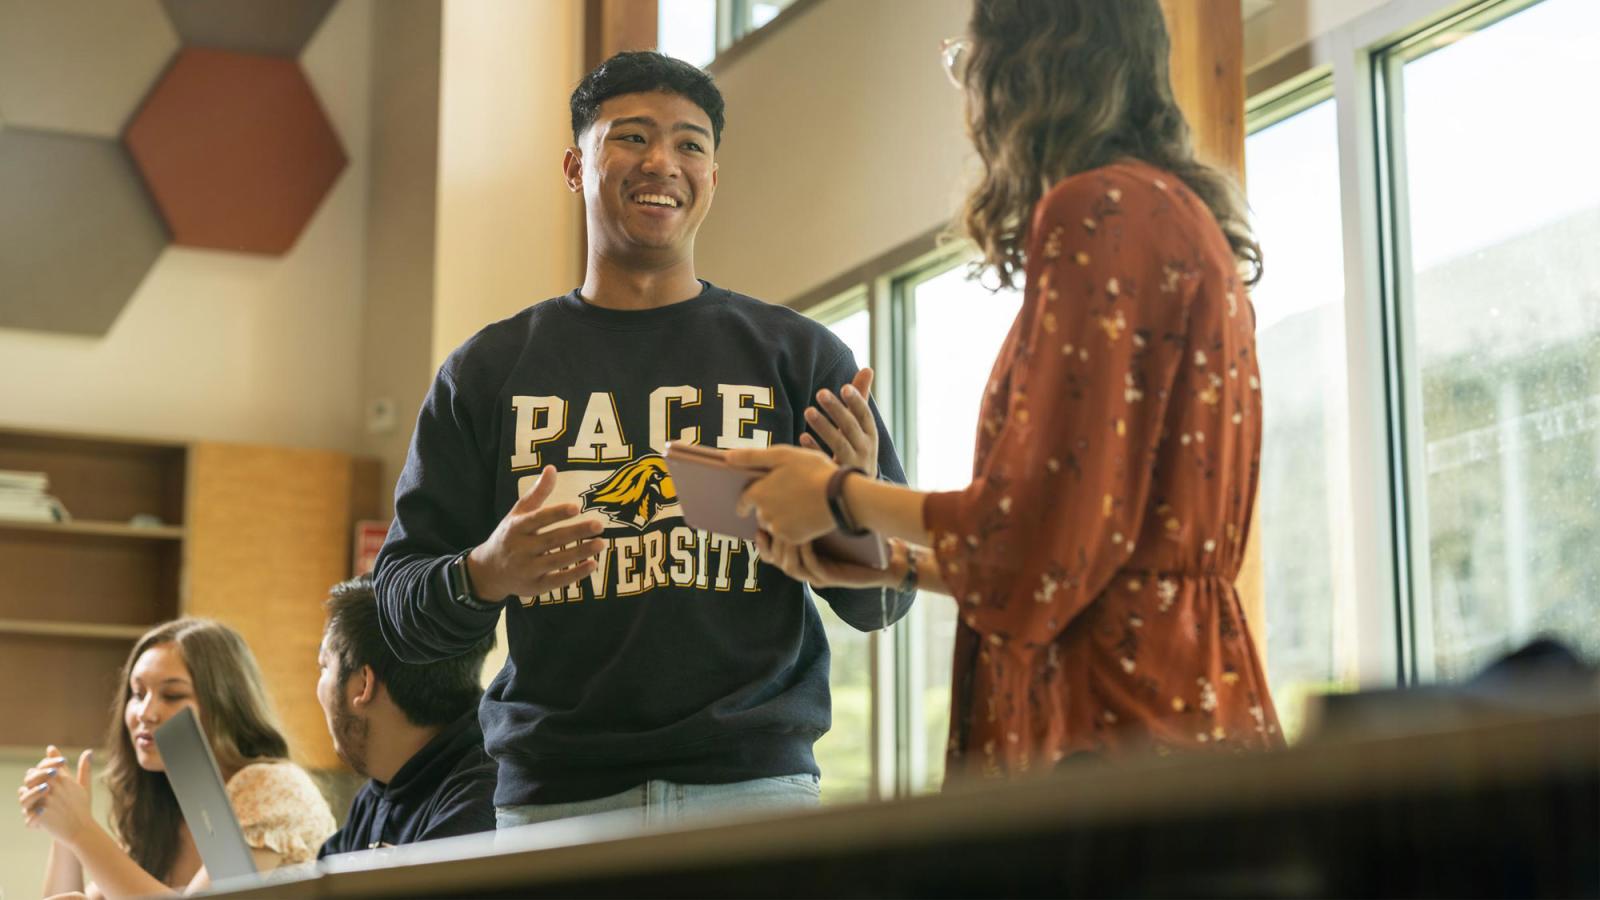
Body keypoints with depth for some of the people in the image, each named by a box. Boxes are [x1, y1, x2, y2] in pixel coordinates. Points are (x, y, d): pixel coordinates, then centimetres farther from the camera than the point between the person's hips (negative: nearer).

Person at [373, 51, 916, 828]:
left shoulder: (797, 355, 8)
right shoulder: (489, 370, 9)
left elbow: (882, 603, 8)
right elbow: (400, 612, 8)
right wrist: (483, 576, -14)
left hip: (753, 784, 0)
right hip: (550, 793, 0)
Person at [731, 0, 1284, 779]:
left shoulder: (1100, 210, -10)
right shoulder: (1181, 213, 20)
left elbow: (1047, 534, -15)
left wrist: (841, 495, 1)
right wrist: (890, 563, 26)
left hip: (1121, 735, -10)